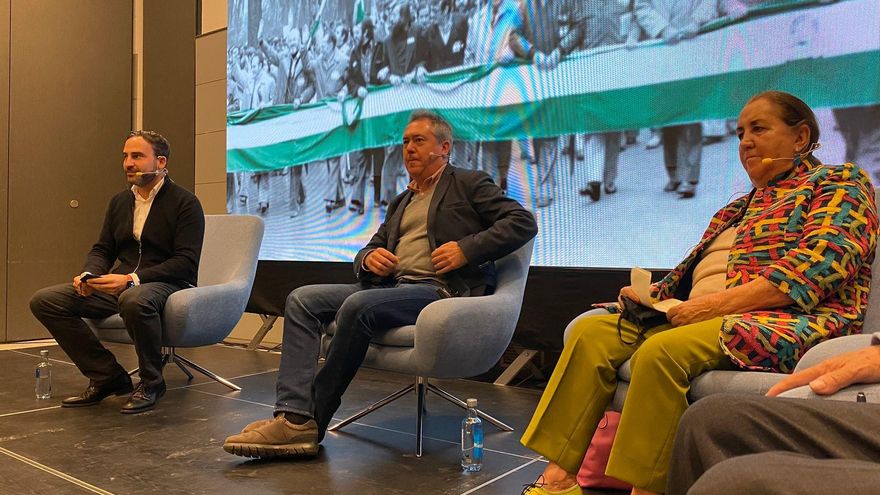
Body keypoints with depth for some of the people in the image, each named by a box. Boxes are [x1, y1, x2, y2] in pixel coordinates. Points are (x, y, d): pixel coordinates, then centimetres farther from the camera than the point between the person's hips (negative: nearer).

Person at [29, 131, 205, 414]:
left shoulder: (185, 203, -6)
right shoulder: (119, 202, 16)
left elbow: (186, 263, -15)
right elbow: (102, 250, 19)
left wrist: (132, 279, -26)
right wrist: (89, 275, -5)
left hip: (167, 285, -7)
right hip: (120, 286, 7)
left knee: (134, 299, -42)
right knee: (44, 301, -9)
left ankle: (151, 383, -16)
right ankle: (107, 377, -3)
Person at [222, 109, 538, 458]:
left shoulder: (468, 184, 9)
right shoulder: (401, 203, 29)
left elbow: (523, 222, -2)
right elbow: (369, 249, 27)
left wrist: (467, 249, -14)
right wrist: (368, 258, 1)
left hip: (441, 289, -7)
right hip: (391, 284, 8)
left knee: (357, 306, -33)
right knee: (302, 299, -10)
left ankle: (313, 421, -18)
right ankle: (295, 418, -21)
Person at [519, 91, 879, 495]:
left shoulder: (839, 183, 6)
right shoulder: (742, 207, 29)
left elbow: (818, 265, -13)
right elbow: (698, 272, 27)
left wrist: (719, 303, -21)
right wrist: (651, 294, 6)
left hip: (785, 323, -8)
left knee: (662, 351, -35)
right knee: (590, 332, -11)